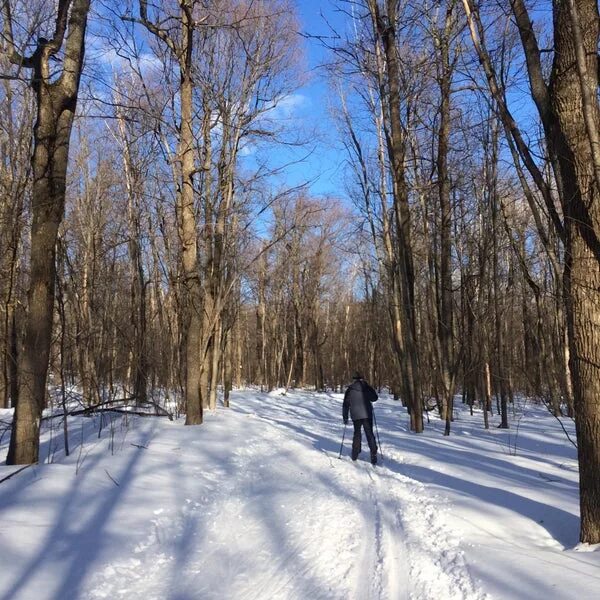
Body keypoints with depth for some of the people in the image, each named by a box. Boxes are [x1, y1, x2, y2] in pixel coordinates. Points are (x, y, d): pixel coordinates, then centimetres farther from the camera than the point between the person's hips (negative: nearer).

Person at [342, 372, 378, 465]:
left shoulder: (350, 390, 1)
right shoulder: (367, 387, 1)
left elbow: (346, 404, 3)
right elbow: (375, 398, 8)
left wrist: (345, 417, 10)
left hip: (355, 415, 1)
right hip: (367, 414, 0)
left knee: (357, 433, 16)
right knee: (369, 434, 3)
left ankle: (355, 454, 16)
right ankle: (373, 454, -9)